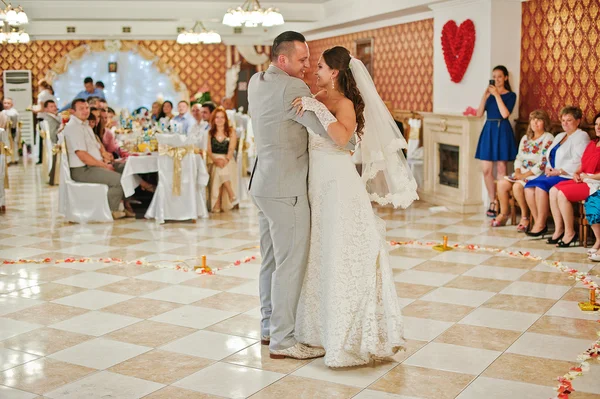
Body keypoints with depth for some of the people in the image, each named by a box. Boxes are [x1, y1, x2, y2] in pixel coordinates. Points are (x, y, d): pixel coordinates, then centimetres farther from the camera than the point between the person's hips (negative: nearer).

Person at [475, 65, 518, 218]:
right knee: (486, 170, 2)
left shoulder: (510, 95, -1)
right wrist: (485, 96, -9)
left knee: (501, 169, -1)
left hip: (502, 131, -4)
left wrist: (497, 95, -14)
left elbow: (505, 114, -16)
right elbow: (479, 113, 1)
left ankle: (500, 204, 4)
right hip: (488, 130, 4)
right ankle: (492, 202, 15)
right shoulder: (489, 93, 10)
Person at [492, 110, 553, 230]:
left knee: (517, 186, -31)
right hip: (522, 173, 8)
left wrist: (525, 175, -17)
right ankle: (503, 215, -2)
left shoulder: (548, 139, -7)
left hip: (537, 175, -7)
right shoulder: (525, 138, 18)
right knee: (502, 183, -13)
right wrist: (517, 171, -4)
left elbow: (543, 163, -16)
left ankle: (525, 216, -13)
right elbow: (519, 158, 17)